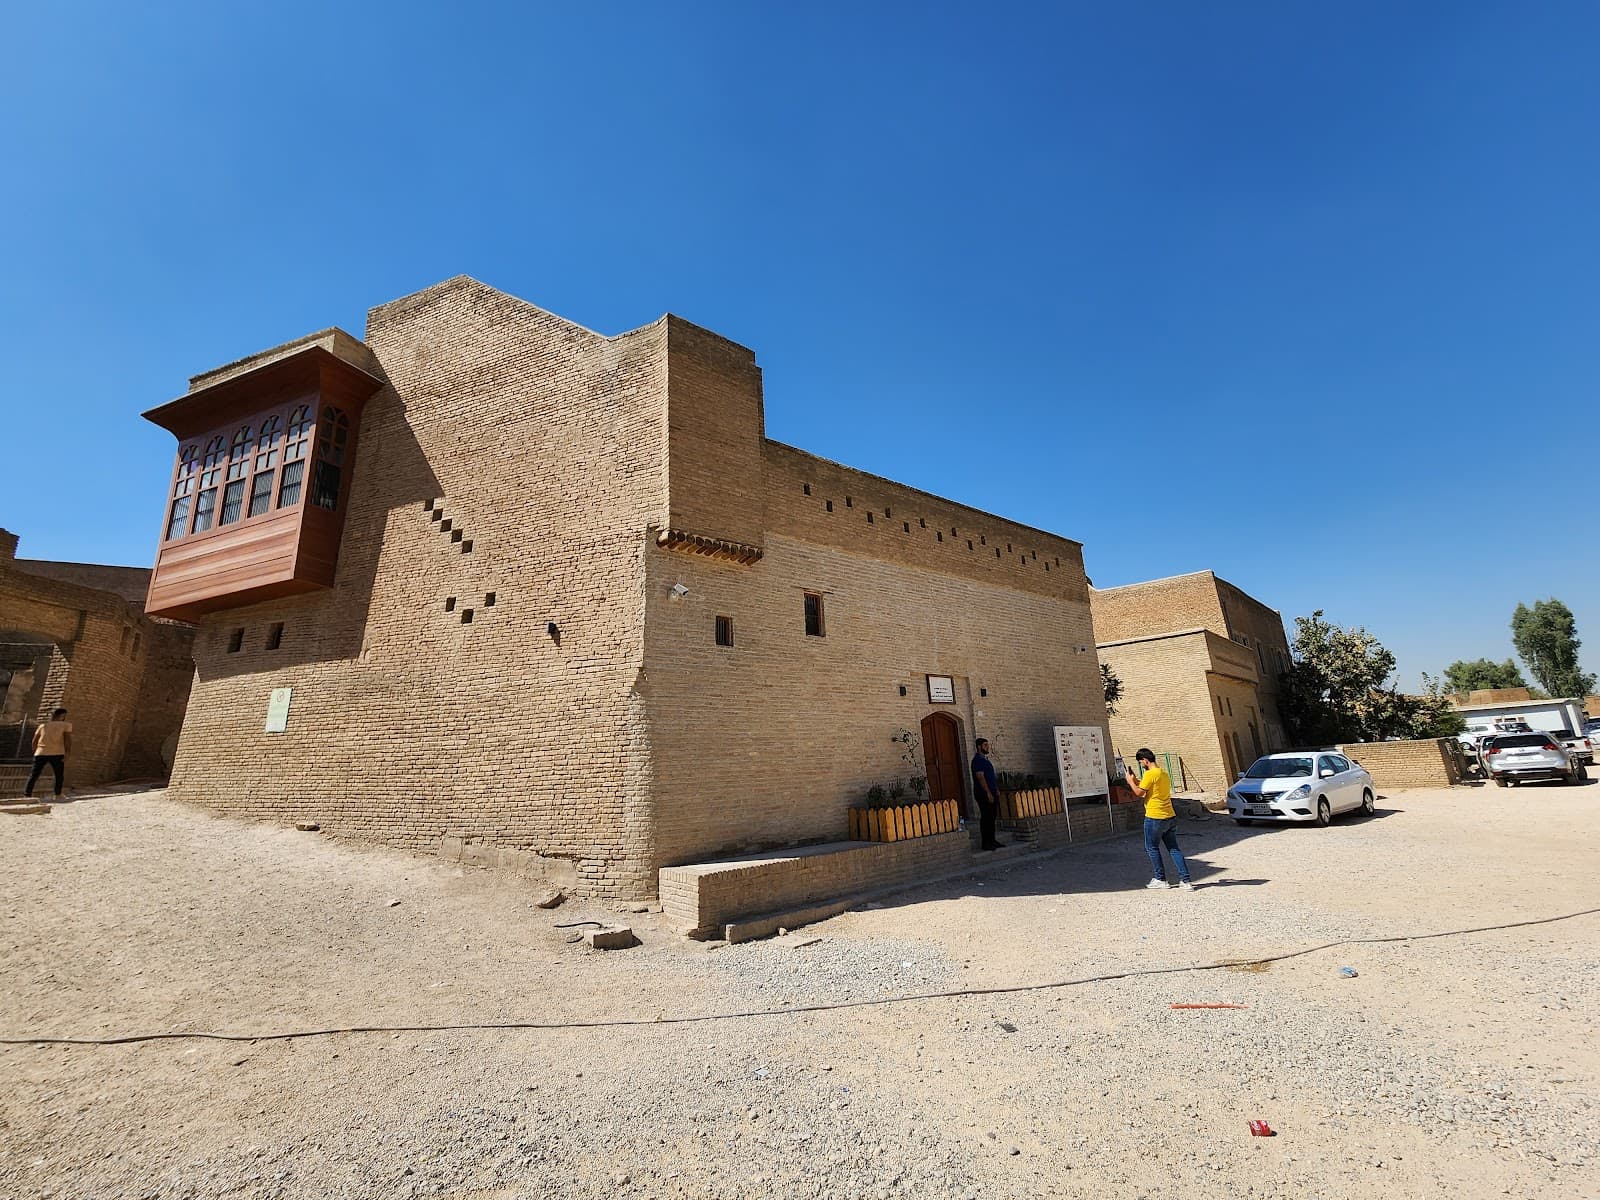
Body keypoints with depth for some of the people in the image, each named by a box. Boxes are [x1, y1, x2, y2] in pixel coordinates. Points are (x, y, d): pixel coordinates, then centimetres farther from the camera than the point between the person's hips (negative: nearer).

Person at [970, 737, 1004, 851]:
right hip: (983, 794, -9)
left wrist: (997, 790, 17)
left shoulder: (985, 759, 17)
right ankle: (986, 843, -2)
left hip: (991, 793, 9)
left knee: (992, 817, 12)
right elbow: (980, 777, -19)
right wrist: (988, 793, -22)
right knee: (985, 818, -6)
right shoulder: (977, 760, -13)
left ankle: (992, 840, 19)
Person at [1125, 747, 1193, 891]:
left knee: (1152, 848, 8)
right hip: (1170, 817, 8)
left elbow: (1140, 793, -13)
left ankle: (1160, 879, 13)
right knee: (1174, 849, 9)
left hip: (1154, 818, -8)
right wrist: (1136, 781, 18)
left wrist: (1130, 781, 0)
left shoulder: (1149, 774, -15)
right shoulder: (1165, 774, 13)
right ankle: (1185, 880, 5)